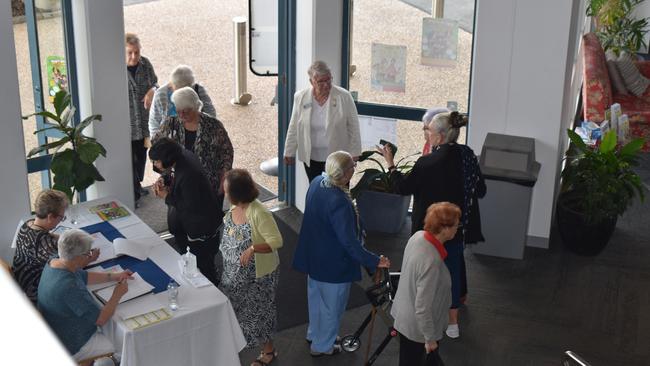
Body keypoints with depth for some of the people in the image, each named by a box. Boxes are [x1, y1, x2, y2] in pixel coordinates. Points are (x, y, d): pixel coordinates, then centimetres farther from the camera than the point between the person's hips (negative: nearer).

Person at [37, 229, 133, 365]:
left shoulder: (54, 263, -9)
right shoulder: (70, 287, -38)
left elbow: (84, 276, 12)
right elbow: (101, 319, -29)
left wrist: (114, 276, 8)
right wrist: (117, 295, -15)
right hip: (72, 348, -9)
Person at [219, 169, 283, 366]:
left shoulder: (259, 214, -31)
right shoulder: (234, 209, -6)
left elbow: (276, 241, -27)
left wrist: (252, 249, -36)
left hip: (257, 275, -7)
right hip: (235, 272, 7)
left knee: (257, 311, 11)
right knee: (230, 305, 21)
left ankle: (268, 350, 33)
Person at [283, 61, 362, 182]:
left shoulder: (344, 96, -7)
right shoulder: (300, 97, -1)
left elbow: (353, 127, -2)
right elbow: (294, 128, 8)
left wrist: (354, 153, -2)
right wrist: (289, 152, 11)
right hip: (311, 157, 3)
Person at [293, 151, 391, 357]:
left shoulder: (317, 182, -10)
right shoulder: (338, 202, -36)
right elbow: (349, 241, -32)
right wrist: (373, 261, -27)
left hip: (314, 255, 8)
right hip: (333, 262, -8)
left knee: (316, 297, 29)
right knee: (332, 305, 16)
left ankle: (314, 334, 50)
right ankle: (322, 346, 34)